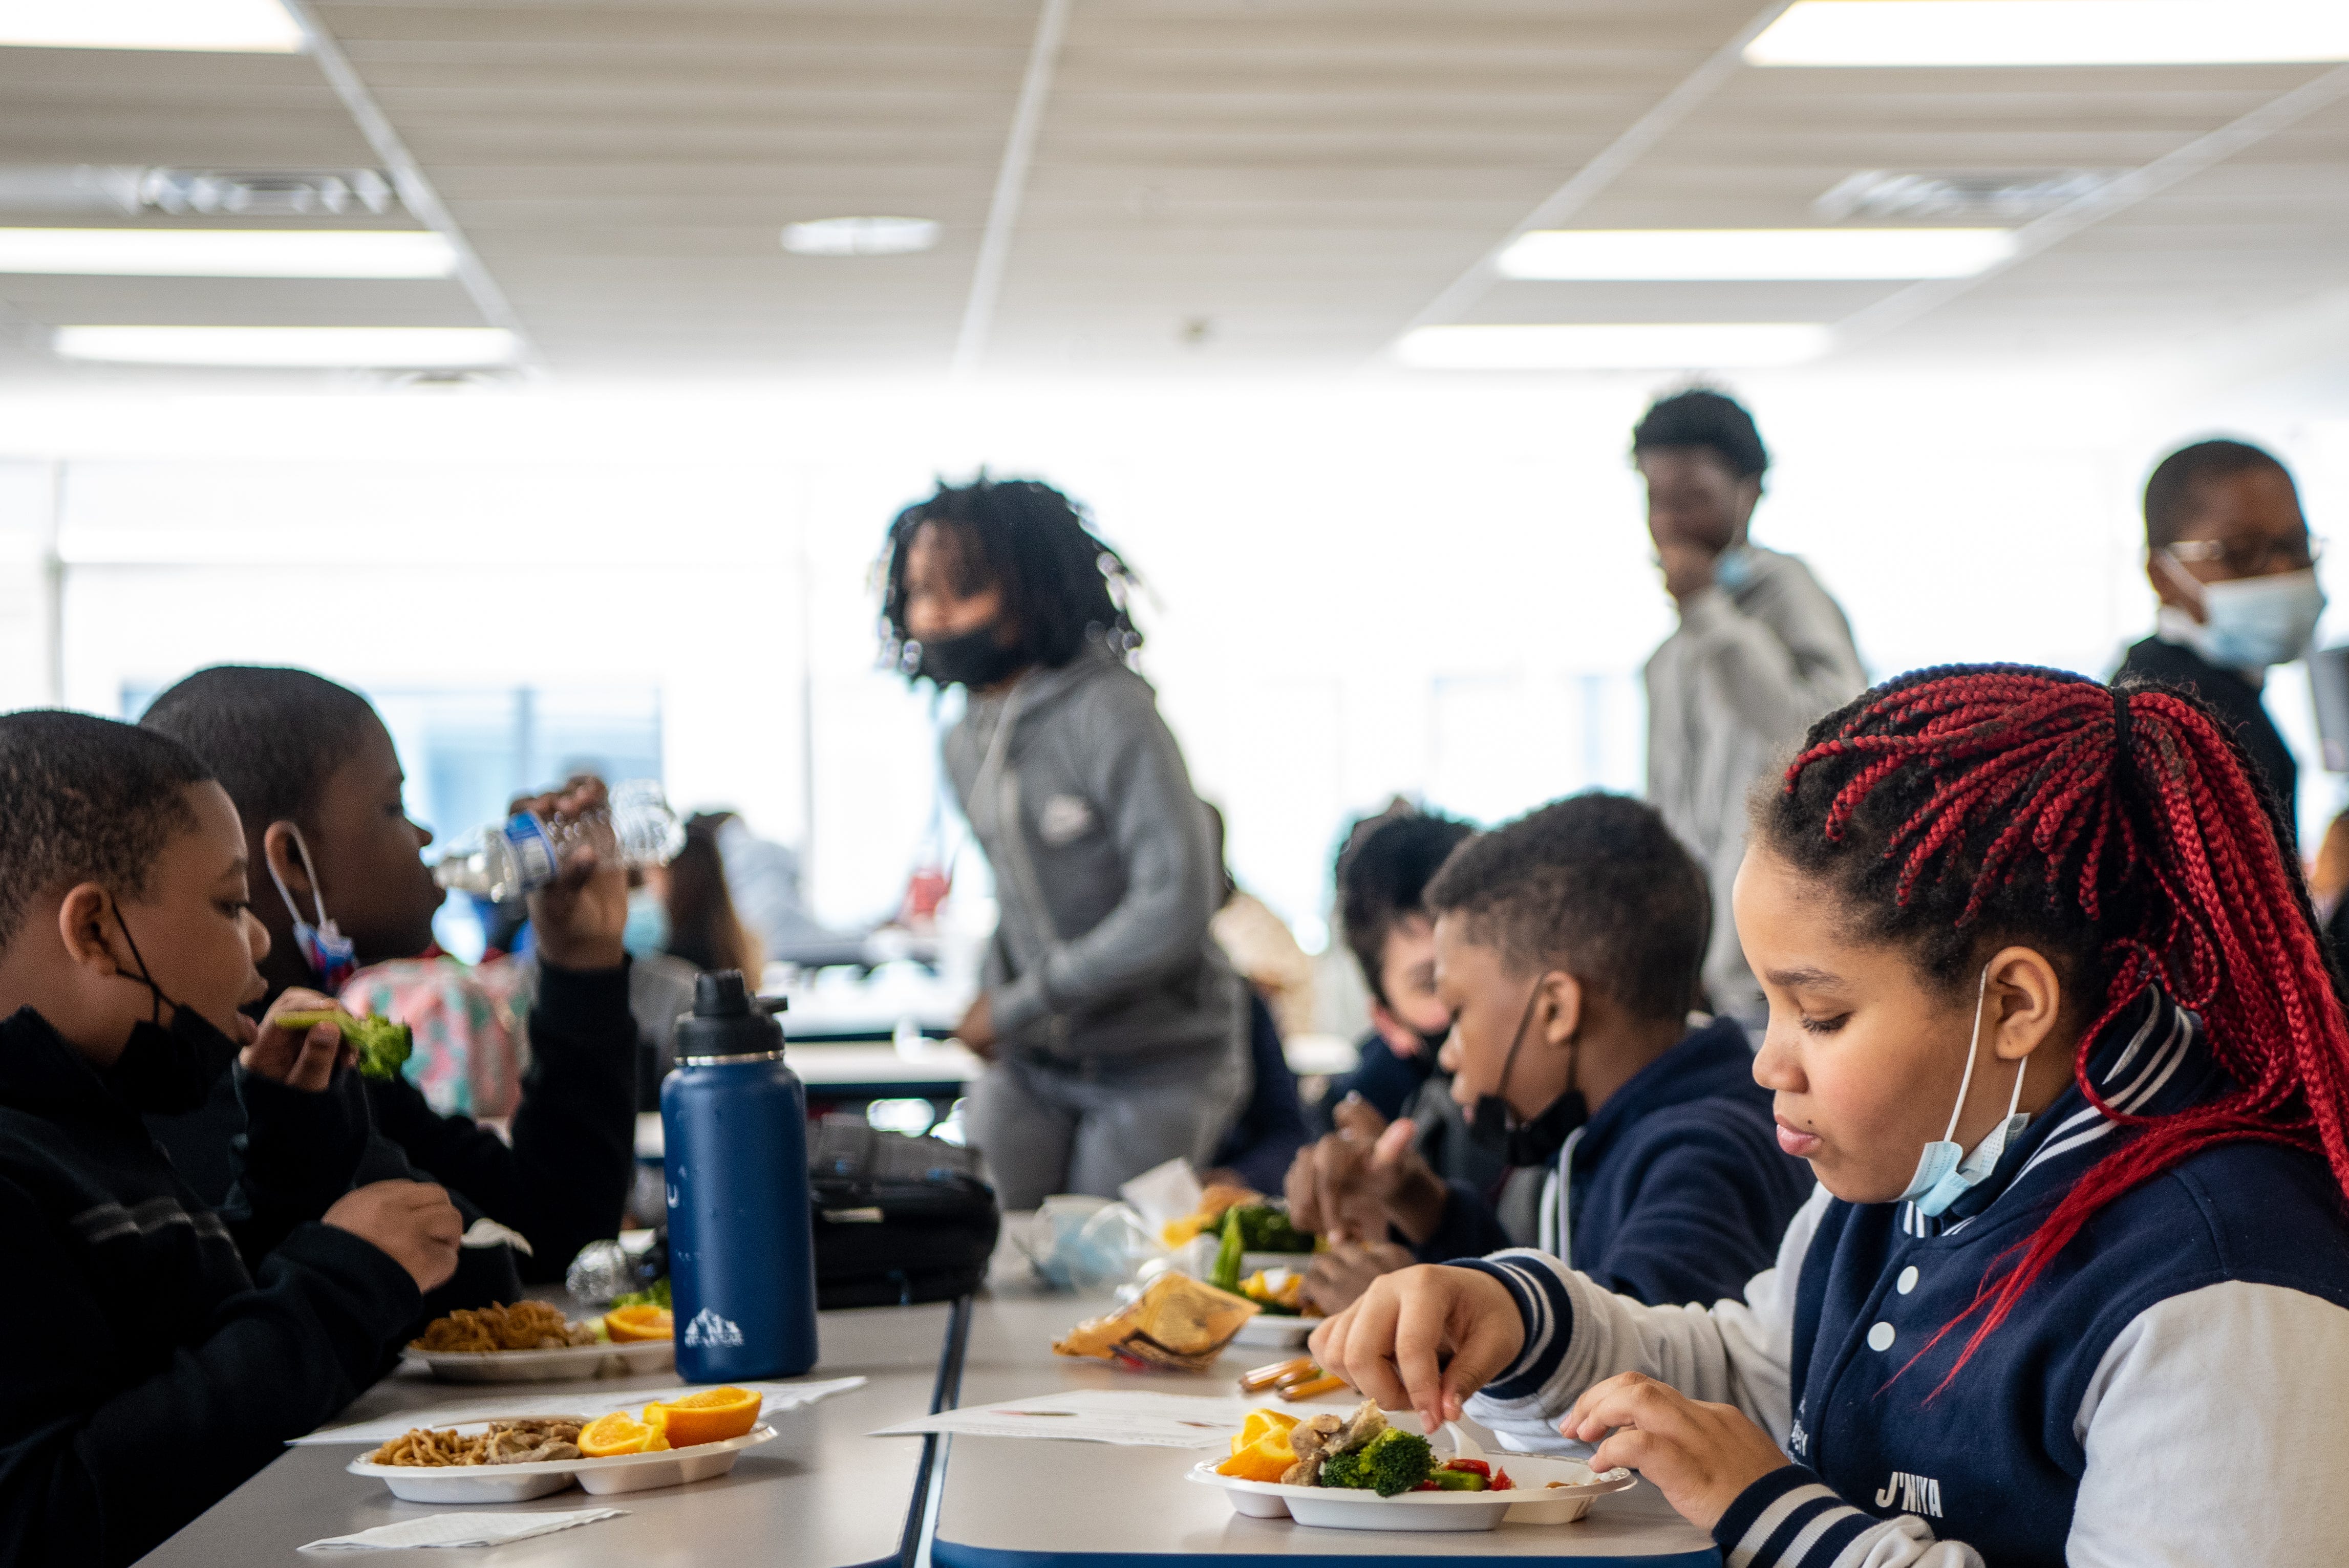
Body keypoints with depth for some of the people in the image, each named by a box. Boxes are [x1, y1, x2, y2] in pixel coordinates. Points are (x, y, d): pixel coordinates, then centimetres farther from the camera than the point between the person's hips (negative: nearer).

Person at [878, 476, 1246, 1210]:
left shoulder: (1108, 713, -18)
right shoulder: (965, 743, 7)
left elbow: (1176, 903, -26)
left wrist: (1018, 1006, -19)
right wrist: (995, 994, 3)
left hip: (1156, 1065, -6)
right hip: (1031, 1064, 6)